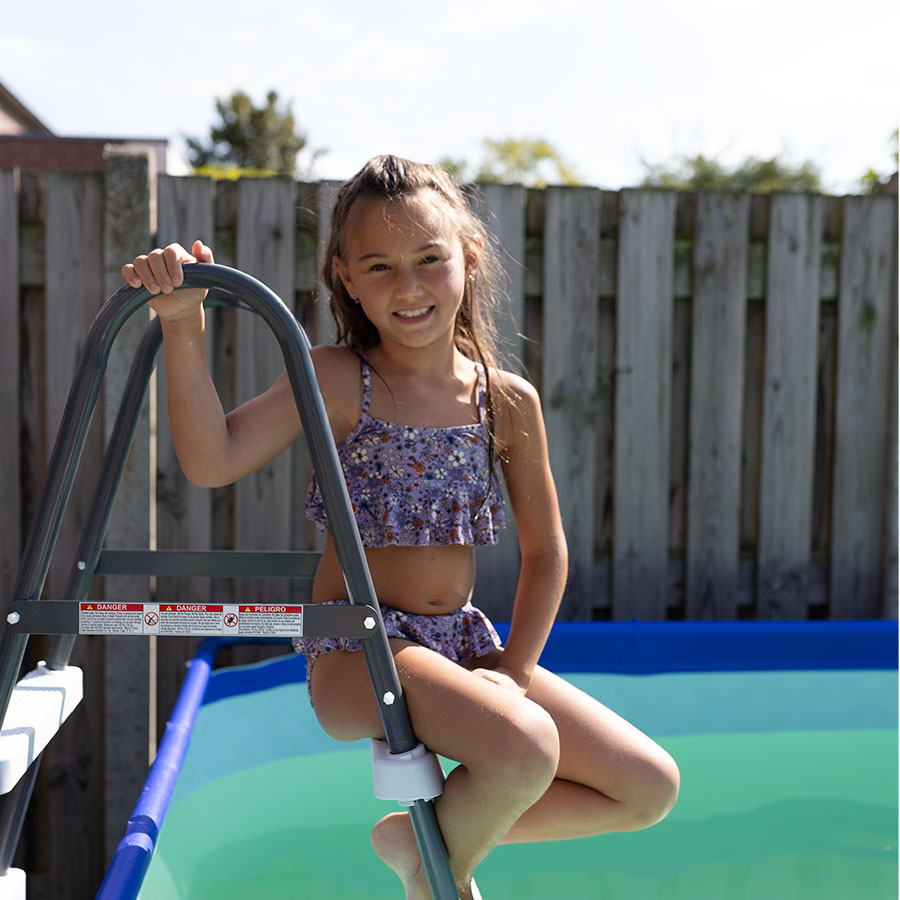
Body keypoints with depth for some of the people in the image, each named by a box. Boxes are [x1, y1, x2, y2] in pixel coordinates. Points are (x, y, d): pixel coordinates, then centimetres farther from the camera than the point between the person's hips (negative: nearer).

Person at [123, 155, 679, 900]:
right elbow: (212, 461, -22)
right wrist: (184, 325, -31)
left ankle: (425, 837, 14)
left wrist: (513, 668, -2)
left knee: (650, 787, 3)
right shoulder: (335, 381, -8)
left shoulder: (509, 401, 2)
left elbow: (545, 551, 8)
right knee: (524, 748, -33)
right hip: (356, 646, -5)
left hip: (461, 638, 6)